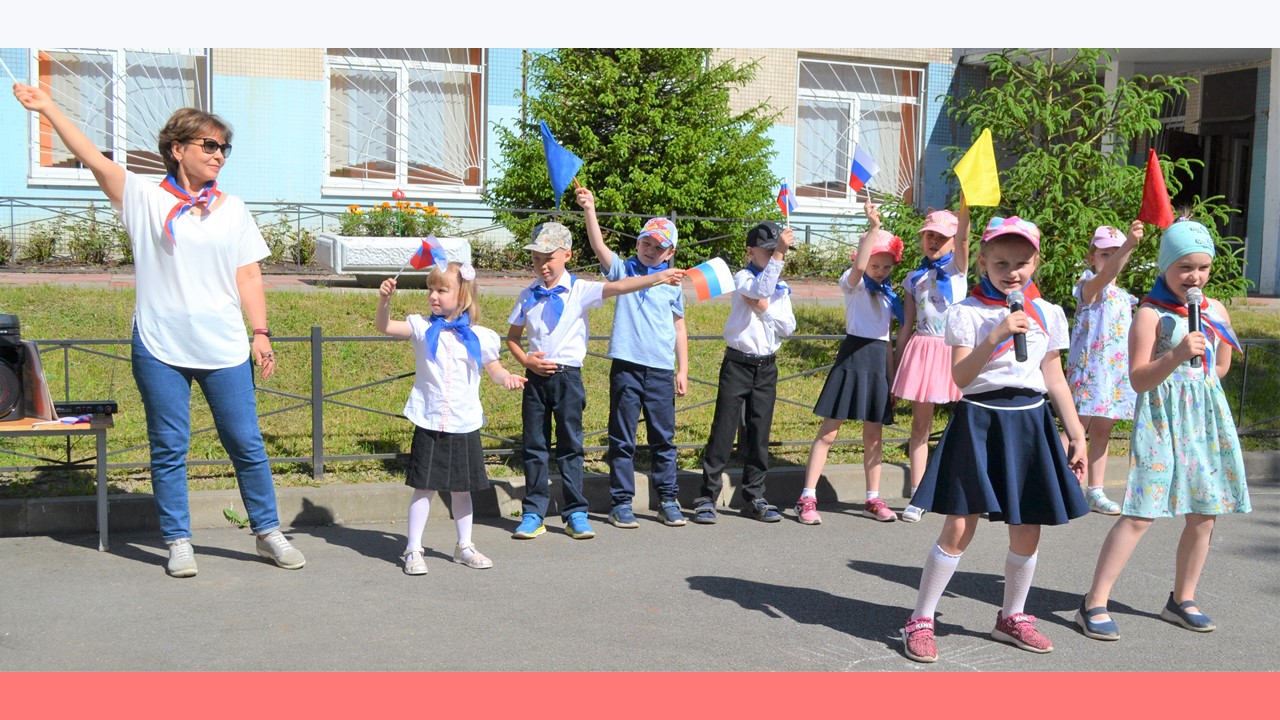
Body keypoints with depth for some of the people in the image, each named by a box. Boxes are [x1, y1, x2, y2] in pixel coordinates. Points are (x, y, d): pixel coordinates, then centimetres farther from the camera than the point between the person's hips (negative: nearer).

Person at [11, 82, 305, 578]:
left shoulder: (233, 210, 9)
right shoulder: (146, 199, 2)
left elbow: (249, 277, 8)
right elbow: (94, 159, -7)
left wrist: (260, 333, 2)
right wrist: (48, 108, -15)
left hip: (224, 350, 2)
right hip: (160, 350, -2)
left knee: (247, 444, 6)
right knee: (168, 449, 5)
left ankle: (268, 532, 19)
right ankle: (178, 542, 18)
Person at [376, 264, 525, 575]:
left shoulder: (479, 336, 1)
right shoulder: (422, 328, 0)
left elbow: (495, 369, 10)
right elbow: (385, 327, -7)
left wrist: (507, 377, -11)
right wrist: (384, 300, -23)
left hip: (465, 425, 1)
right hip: (429, 424, -1)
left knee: (462, 488, 12)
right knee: (424, 487, 0)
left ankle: (464, 547, 27)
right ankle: (413, 550, 9)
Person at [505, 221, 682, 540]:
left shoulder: (579, 290, -4)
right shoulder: (528, 296, 6)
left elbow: (617, 287, -18)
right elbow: (512, 337, 12)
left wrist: (658, 277, -31)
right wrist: (526, 360, -7)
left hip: (568, 377, -2)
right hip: (536, 377, 3)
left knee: (570, 446, 4)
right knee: (535, 446, 6)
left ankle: (576, 513, 12)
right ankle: (533, 513, 14)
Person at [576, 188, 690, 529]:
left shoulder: (673, 283, 10)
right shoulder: (623, 270, 4)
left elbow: (679, 327, 14)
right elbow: (599, 247, -13)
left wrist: (683, 369, 10)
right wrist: (590, 210, -28)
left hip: (662, 370, 2)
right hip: (627, 366, -2)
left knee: (664, 439, 9)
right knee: (622, 439, 3)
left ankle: (668, 500, 19)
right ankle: (621, 503, 11)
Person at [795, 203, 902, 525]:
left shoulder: (888, 295, 15)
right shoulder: (854, 284, -3)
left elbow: (887, 339, 18)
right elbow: (858, 266, -28)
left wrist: (893, 378, 15)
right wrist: (873, 227, -35)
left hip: (878, 363, 6)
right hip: (853, 357, -6)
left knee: (874, 436, 11)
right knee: (828, 432, -4)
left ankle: (873, 500, 20)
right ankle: (807, 498, -1)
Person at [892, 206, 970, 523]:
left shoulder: (957, 267, 4)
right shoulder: (914, 278, 12)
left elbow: (963, 236, -17)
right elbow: (906, 325, 13)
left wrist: (965, 201, -33)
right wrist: (897, 364, 9)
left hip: (955, 349, -2)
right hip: (921, 350, 2)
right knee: (920, 423, 4)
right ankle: (917, 497, 8)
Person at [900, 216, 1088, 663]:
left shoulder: (1048, 315, 7)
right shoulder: (966, 313, -5)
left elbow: (1055, 380, 12)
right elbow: (959, 378, -15)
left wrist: (1076, 436, 11)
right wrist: (996, 336, -25)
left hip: (1030, 423, 4)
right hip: (978, 422, -4)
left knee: (1027, 529, 8)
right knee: (959, 527, -5)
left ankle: (1012, 617, 29)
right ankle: (921, 621, 7)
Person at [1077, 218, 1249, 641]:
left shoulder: (1215, 310, 9)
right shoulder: (1151, 314, -9)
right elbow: (1138, 379, -16)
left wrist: (1196, 383, 11)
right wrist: (1176, 357, -28)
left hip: (1208, 418, 6)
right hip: (1161, 419, -6)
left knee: (1203, 514, 8)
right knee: (1142, 512, -12)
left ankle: (1182, 599, 24)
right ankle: (1095, 603, -7)